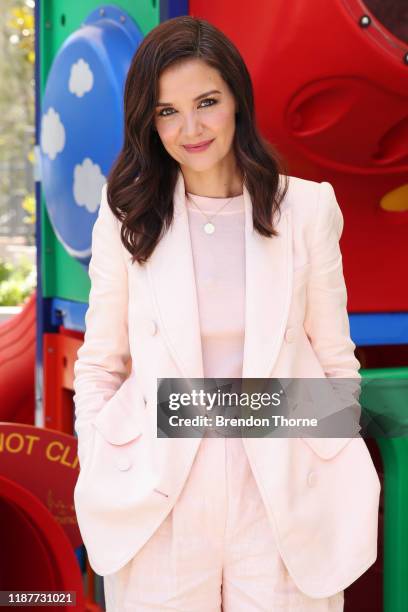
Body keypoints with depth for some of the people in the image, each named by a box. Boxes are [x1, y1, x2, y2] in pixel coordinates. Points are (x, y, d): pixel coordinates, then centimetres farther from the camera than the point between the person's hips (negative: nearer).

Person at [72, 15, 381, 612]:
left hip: (282, 496, 0)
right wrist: (98, 489, -3)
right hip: (156, 503, 0)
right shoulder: (127, 215, -1)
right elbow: (99, 365, 3)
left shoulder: (307, 208, -2)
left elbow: (336, 361, 3)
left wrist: (342, 493, 1)